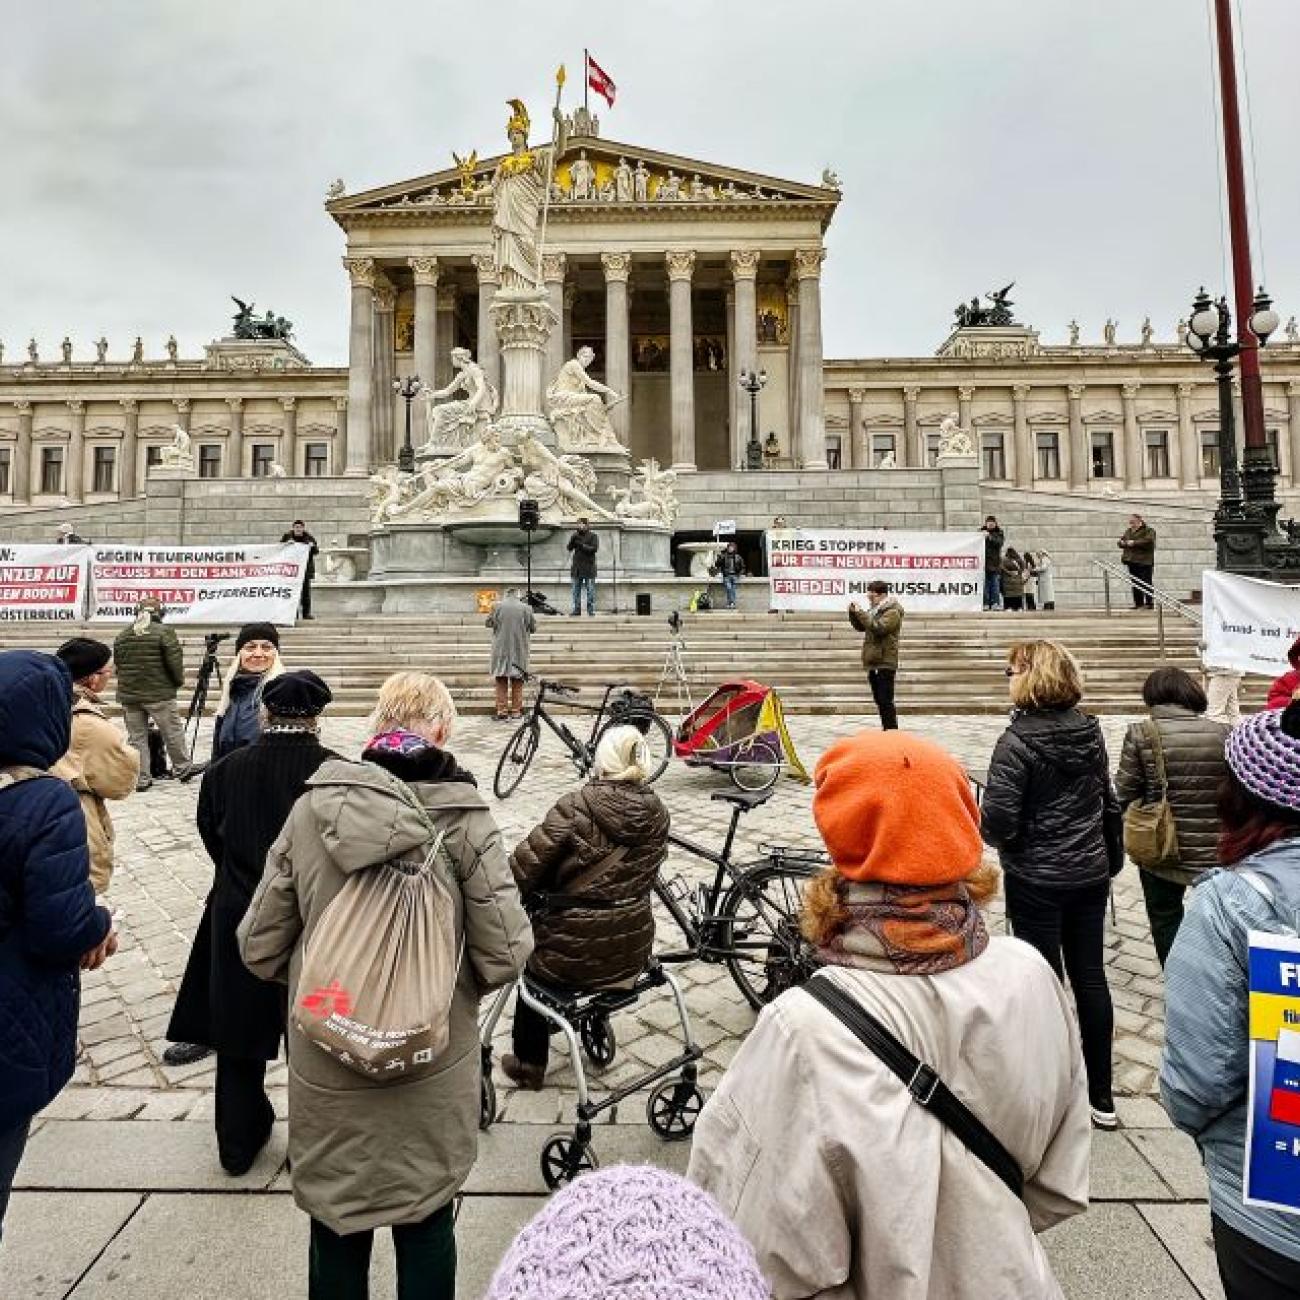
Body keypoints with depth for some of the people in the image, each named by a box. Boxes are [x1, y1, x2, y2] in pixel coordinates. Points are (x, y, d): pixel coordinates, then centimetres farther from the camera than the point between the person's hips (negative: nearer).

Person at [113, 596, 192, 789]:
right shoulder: (164, 632, -9)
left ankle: (140, 779, 12)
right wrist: (178, 681, 6)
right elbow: (175, 662, -12)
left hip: (129, 695, 4)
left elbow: (117, 664, 13)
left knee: (136, 737, 8)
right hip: (159, 694, -4)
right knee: (173, 732, 9)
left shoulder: (122, 636, 6)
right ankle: (182, 768, 20)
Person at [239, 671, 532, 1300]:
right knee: (426, 1225, 22)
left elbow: (261, 948, -4)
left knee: (335, 1230, 25)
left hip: (326, 1068, 2)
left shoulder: (311, 808, -11)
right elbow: (503, 958, -15)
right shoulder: (465, 818, -17)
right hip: (433, 1072, -1)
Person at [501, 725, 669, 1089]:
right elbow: (646, 877, 6)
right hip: (633, 954, 5)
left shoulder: (576, 806, -20)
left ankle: (529, 1063, 39)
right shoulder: (657, 812, -5)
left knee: (529, 950, 29)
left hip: (571, 957, -4)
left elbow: (524, 869, -19)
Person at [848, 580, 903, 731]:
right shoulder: (874, 610, 16)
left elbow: (878, 628, -24)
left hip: (885, 663, -9)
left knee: (886, 701, -9)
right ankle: (885, 730, 23)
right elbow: (860, 627, 20)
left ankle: (892, 731, -6)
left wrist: (860, 612, -20)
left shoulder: (892, 612, -10)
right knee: (879, 701, 14)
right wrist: (853, 613, 4)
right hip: (872, 663, 9)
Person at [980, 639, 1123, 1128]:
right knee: (1091, 978, 16)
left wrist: (985, 827, -2)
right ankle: (1101, 1096, 30)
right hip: (1091, 874, 7)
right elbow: (1108, 799, 11)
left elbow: (998, 820, -24)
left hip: (1037, 881, -6)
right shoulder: (1090, 729, 0)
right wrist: (1112, 857, 22)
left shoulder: (1018, 740, -21)